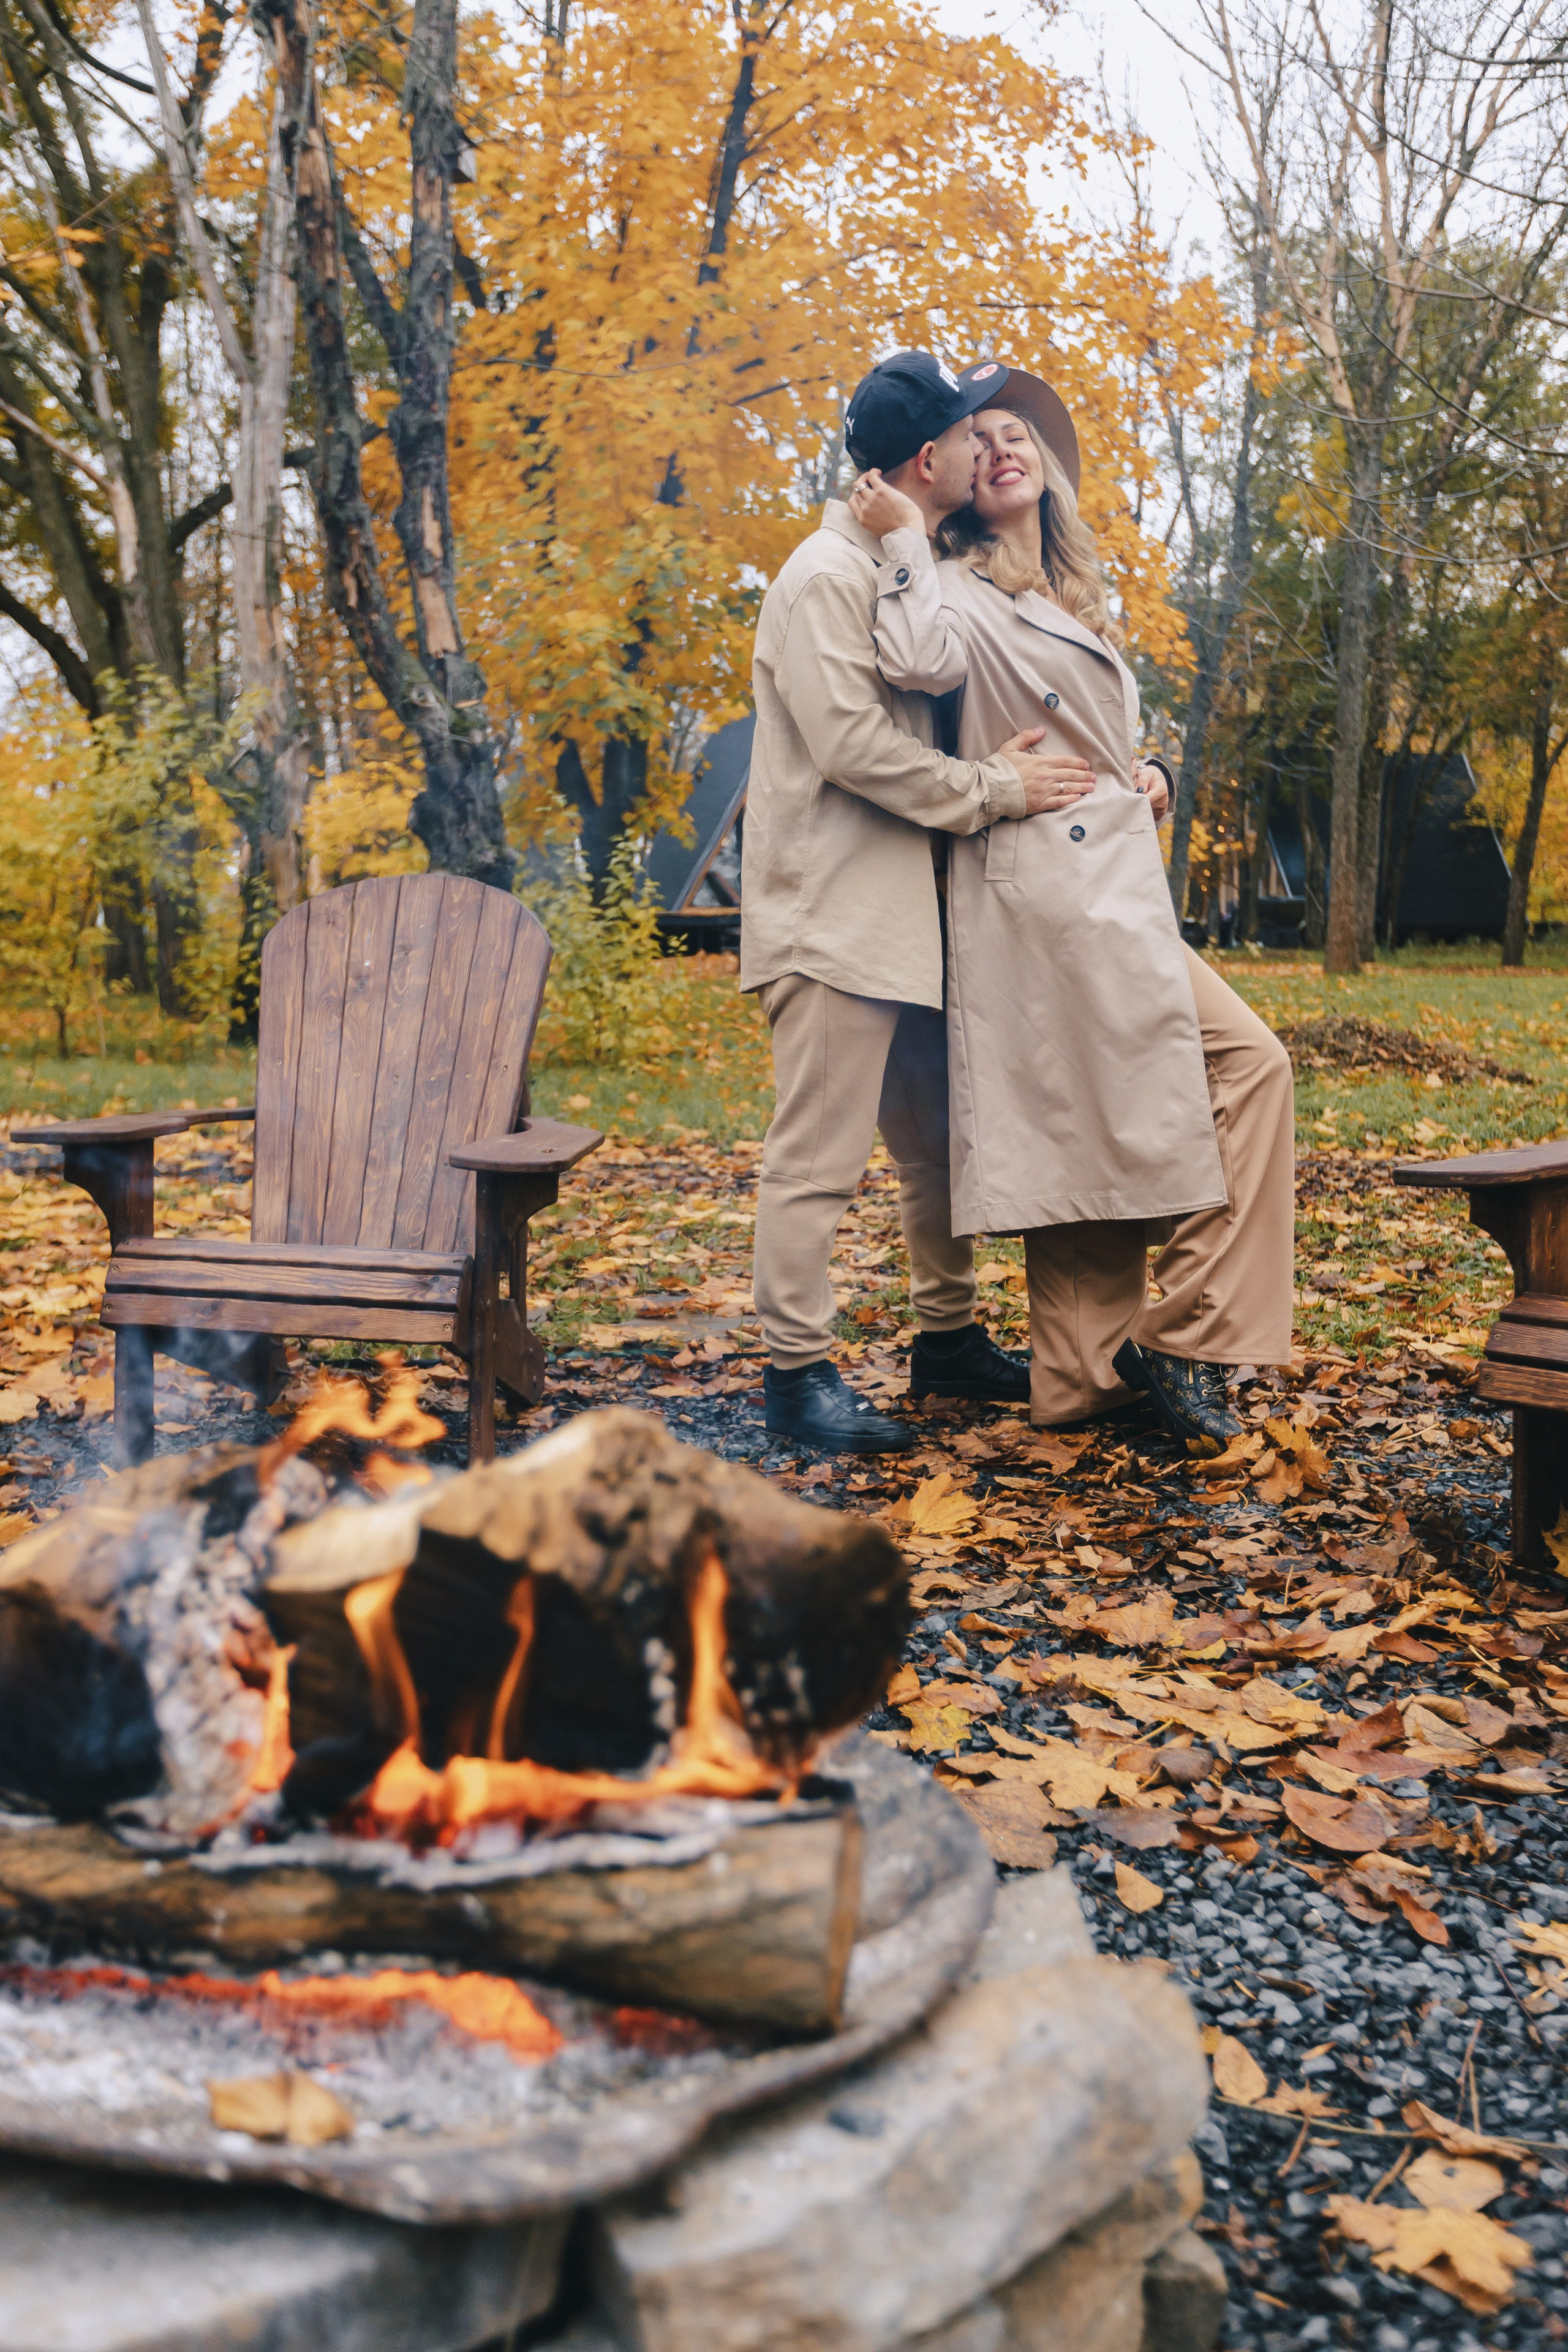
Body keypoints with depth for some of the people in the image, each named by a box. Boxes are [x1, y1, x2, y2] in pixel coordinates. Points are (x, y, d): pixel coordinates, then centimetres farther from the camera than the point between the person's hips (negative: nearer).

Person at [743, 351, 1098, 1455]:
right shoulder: (829, 575, -10)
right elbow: (851, 743, -20)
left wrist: (996, 765, 8)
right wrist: (991, 789, -13)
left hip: (909, 911, 10)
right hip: (835, 918, -10)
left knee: (940, 1143, 16)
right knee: (819, 1157, -5)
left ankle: (951, 1338, 28)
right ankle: (799, 1370, 3)